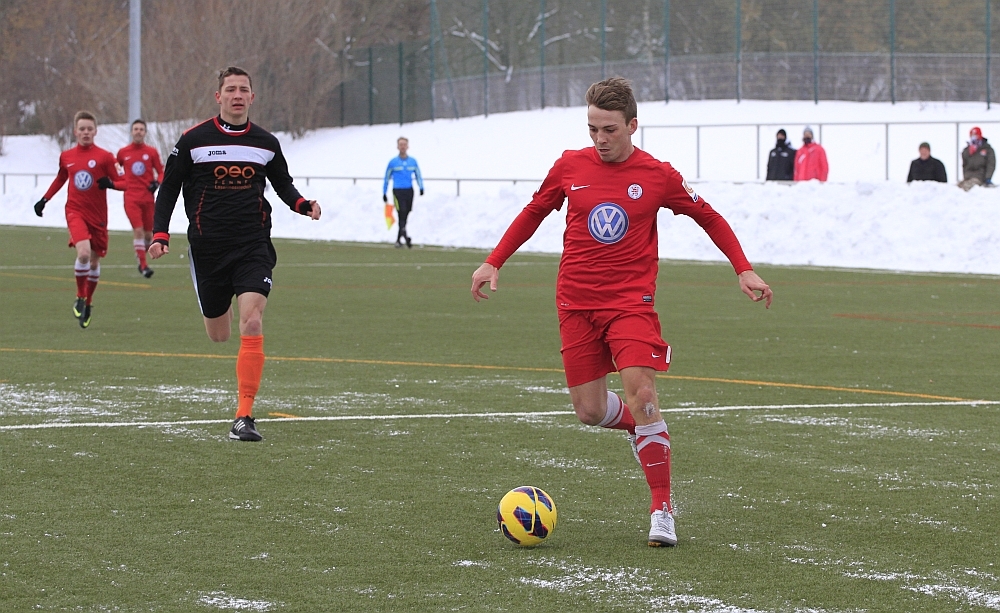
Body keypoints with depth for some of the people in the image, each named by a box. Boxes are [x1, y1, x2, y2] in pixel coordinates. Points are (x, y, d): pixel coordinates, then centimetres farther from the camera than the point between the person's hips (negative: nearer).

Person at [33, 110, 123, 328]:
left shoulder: (104, 157, -4)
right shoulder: (66, 157, 4)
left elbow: (122, 183, -2)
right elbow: (61, 178, 23)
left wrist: (110, 183, -23)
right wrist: (44, 200, 19)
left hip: (98, 216, 0)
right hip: (75, 212, 0)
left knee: (94, 260, 9)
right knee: (83, 252, -24)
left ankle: (88, 303, 30)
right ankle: (80, 298, -6)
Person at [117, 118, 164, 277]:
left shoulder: (152, 152, 5)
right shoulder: (122, 152, 5)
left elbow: (161, 172, 8)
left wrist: (157, 183, -10)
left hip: (147, 197, 2)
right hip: (131, 196, -2)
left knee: (148, 233, 5)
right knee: (138, 229, -15)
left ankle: (141, 256, 33)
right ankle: (143, 265, -11)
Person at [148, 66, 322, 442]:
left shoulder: (265, 143, 5)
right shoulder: (194, 140, -1)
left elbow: (283, 184, 20)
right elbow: (169, 188, 5)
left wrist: (303, 205, -1)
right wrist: (160, 235, -6)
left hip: (254, 246, 0)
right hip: (207, 248, 0)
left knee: (251, 324, -18)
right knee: (218, 336, 9)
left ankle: (244, 417, -18)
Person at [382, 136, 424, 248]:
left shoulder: (413, 162, 9)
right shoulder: (393, 162, 2)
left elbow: (418, 176, 14)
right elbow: (387, 178, 10)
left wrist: (421, 188, -3)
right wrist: (384, 193, 9)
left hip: (409, 192, 3)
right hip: (398, 192, -3)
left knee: (405, 216, 7)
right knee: (402, 213, -17)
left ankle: (398, 239, 18)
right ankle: (406, 238, -22)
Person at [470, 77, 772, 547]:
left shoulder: (658, 176, -3)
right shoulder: (570, 167, 2)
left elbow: (708, 218, 10)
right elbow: (533, 213, 18)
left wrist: (743, 270, 2)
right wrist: (493, 263, 12)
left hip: (631, 301, -3)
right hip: (575, 302, 3)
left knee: (641, 393, -19)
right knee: (590, 411, 2)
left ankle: (662, 509, -11)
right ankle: (642, 428, 38)